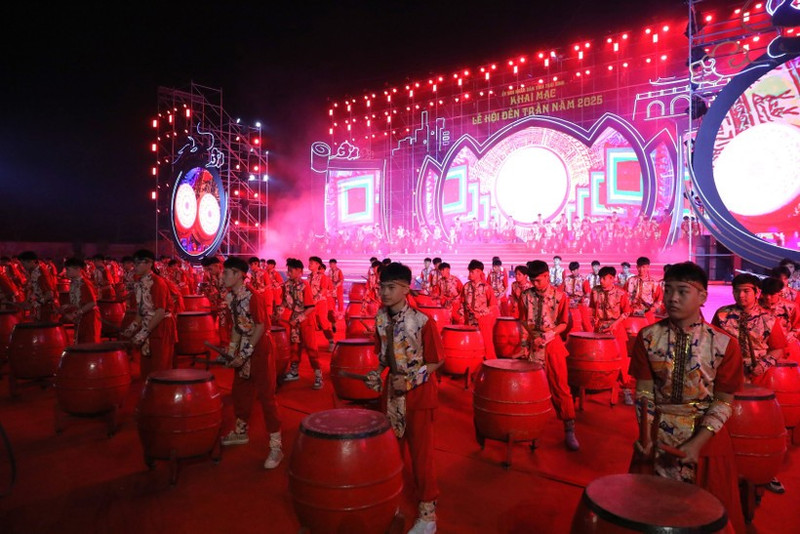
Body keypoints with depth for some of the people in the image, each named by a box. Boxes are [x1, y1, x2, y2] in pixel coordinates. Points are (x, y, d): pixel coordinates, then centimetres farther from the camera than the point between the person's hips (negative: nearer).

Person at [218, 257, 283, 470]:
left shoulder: (252, 296, -21)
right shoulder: (231, 297, 4)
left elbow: (261, 327, -21)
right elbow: (236, 326, 12)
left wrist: (244, 355, -18)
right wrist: (231, 353, 9)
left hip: (261, 347, -8)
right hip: (244, 348, 9)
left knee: (266, 395, -6)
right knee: (239, 391, 19)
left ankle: (276, 446, 1)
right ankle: (240, 431, 40)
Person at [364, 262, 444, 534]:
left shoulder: (422, 322, -23)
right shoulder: (381, 319, -5)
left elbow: (437, 360, -15)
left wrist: (410, 380, -23)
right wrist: (376, 372, -7)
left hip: (419, 392, -6)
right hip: (392, 390, 6)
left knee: (421, 452, 6)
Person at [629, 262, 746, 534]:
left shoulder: (724, 344, -12)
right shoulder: (648, 337, -7)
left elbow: (723, 402, -9)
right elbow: (644, 391, -4)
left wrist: (696, 444, -17)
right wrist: (646, 437, -14)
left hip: (706, 438, -1)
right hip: (659, 434, 1)